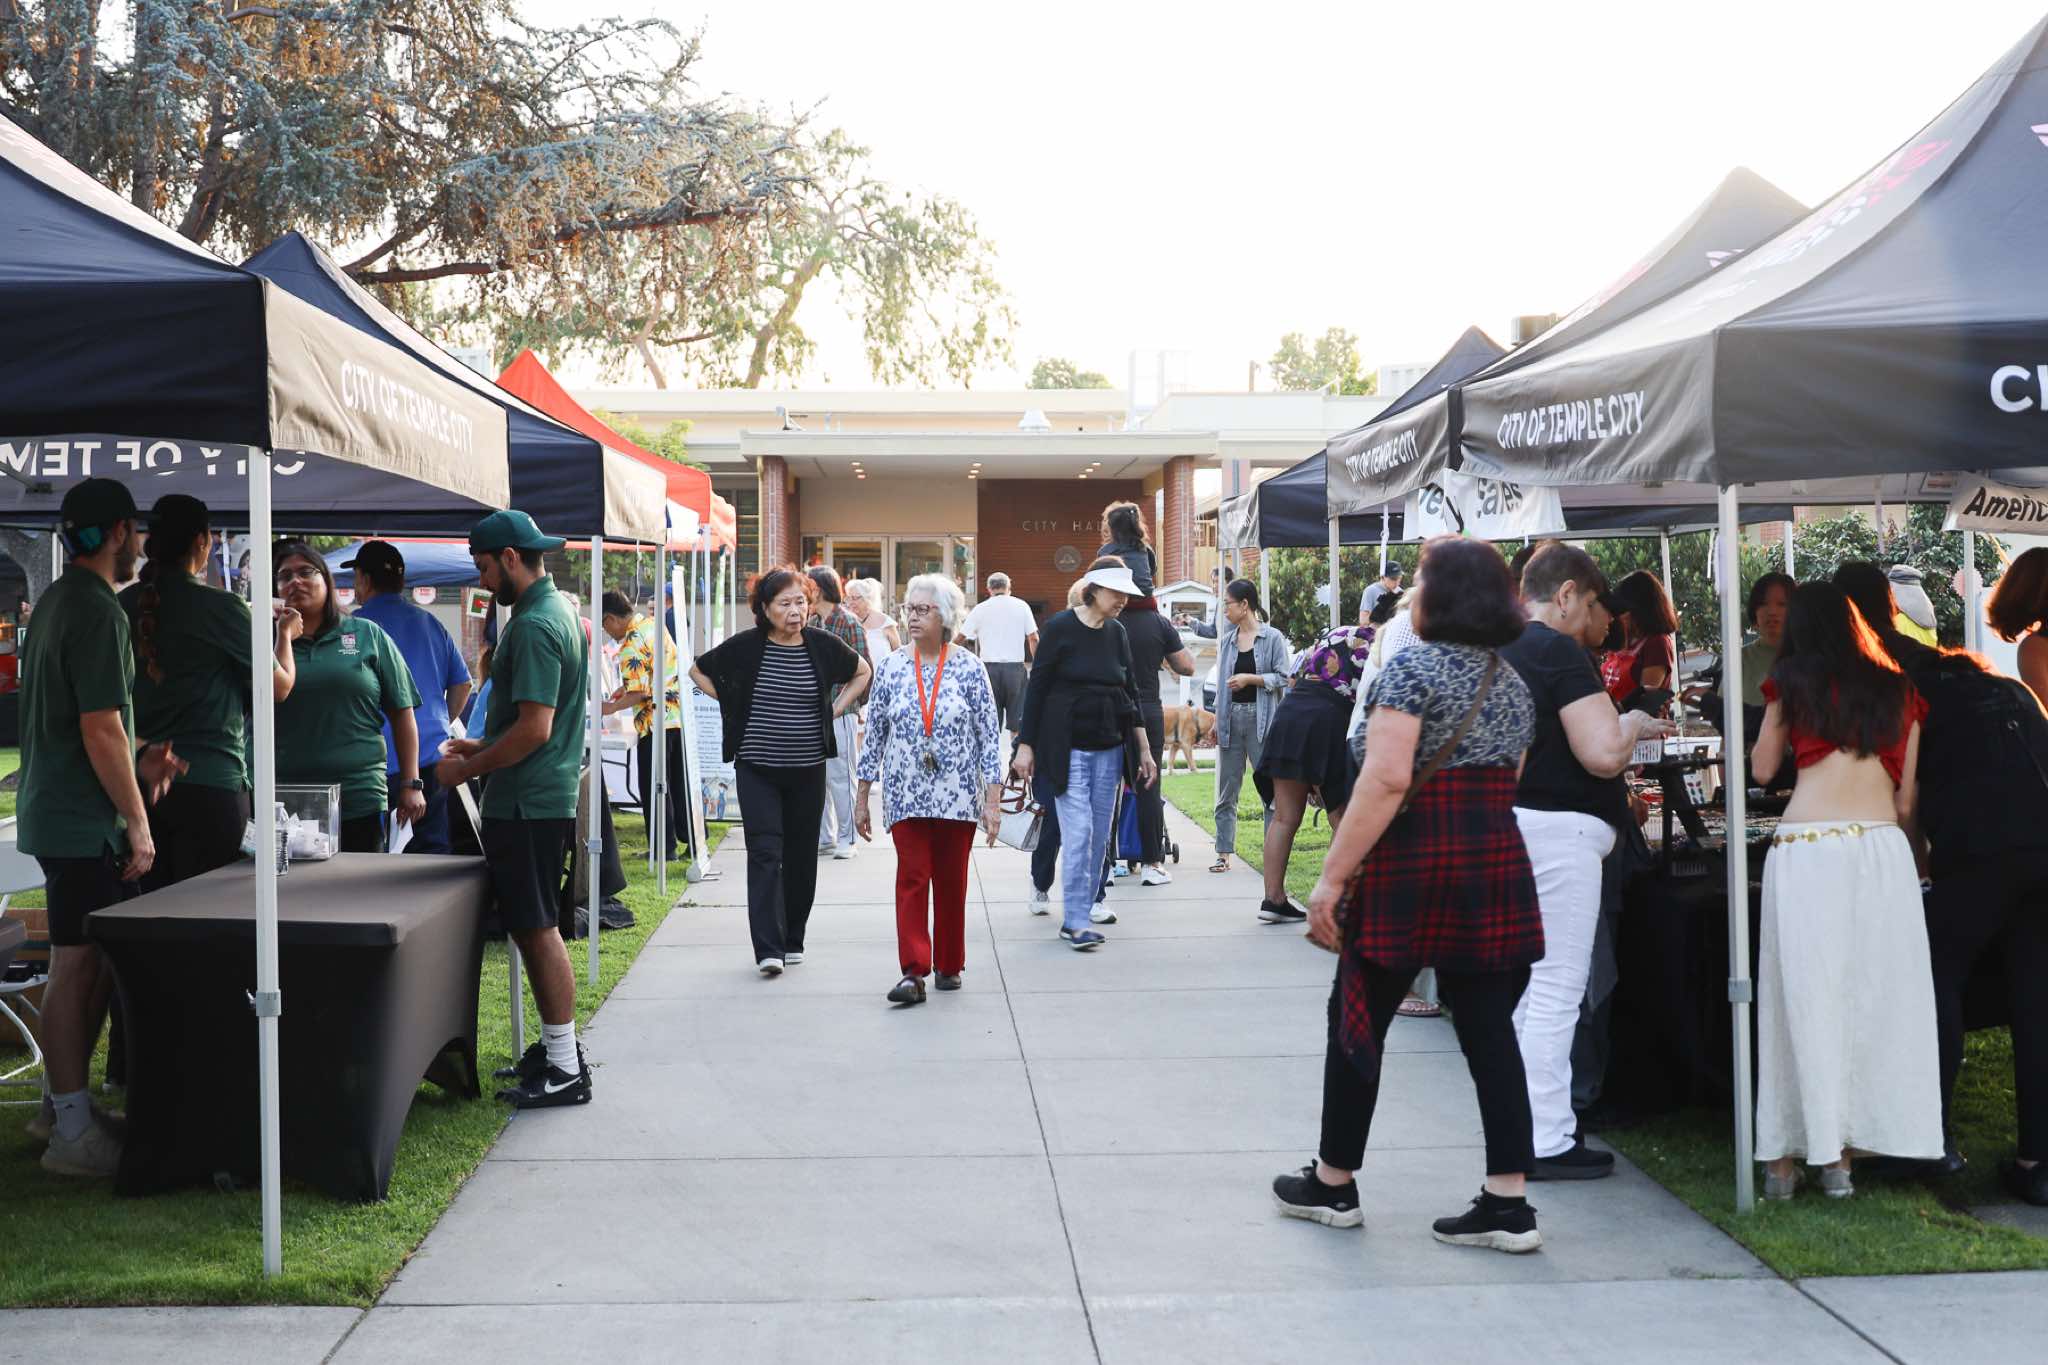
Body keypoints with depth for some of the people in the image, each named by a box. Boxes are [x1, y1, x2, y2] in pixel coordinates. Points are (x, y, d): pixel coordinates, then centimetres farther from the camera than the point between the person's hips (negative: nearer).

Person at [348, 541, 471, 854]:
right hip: (432, 755, 5)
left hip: (379, 759, -5)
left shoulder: (357, 625, -5)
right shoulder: (431, 623, 12)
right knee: (434, 848, 7)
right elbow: (462, 684, 15)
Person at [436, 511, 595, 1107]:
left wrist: (466, 769, -13)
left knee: (537, 930, -5)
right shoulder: (560, 610, 15)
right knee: (535, 929, 17)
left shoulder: (534, 627, -18)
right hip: (549, 795, 10)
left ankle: (565, 1069, 0)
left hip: (528, 803, -10)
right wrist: (483, 746, 18)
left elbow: (535, 728, -23)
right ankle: (557, 1047, 25)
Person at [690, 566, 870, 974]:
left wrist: (835, 710, 7)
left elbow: (862, 672, 18)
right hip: (757, 769, -2)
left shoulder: (823, 645, -1)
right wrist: (733, 704, 3)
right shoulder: (744, 647, -5)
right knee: (764, 853, -10)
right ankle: (768, 949, -15)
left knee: (801, 857, 8)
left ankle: (792, 940, 22)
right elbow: (698, 670, 11)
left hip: (808, 771, 2)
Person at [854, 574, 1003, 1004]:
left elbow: (990, 735, -1)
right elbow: (874, 734, 8)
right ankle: (913, 972, -11)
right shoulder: (891, 668, 4)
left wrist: (993, 800, -6)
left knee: (951, 881, 7)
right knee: (911, 877, -9)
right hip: (906, 795, 1)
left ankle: (948, 965, 22)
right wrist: (862, 799, 8)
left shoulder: (969, 669, -2)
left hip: (958, 794, -1)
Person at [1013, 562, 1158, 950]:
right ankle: (1074, 922, -7)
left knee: (1099, 837, 6)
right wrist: (1026, 745, -8)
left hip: (1109, 748, 6)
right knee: (1078, 833, -12)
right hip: (1068, 747, -6)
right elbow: (1037, 687, -5)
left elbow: (1130, 692, 15)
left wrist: (1144, 749, 13)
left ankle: (1079, 916, 14)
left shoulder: (1117, 633, 9)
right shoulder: (1060, 628, -7)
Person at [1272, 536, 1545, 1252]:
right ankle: (1508, 1204, 5)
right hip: (1496, 866, 7)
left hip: (1409, 868, -6)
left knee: (1358, 1020, 8)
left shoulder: (1412, 667, -11)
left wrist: (1332, 876, -19)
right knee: (1489, 1029, 6)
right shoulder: (1512, 683, 13)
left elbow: (1387, 777, -20)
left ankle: (1333, 1184, 20)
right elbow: (1506, 784, 15)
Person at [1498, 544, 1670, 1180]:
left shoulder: (1496, 651, 13)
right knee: (1556, 990, -4)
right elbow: (1604, 753, -21)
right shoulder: (1560, 652, -14)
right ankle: (1545, 1142, 0)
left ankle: (1522, 1124, 24)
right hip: (1557, 830, -9)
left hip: (1506, 821, 9)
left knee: (1523, 985, 16)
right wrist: (1633, 724, 0)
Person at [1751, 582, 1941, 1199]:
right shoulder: (1896, 691, 16)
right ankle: (1840, 1155, 10)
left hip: (1805, 851, -2)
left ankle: (1785, 1158, 6)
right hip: (1882, 849, 2)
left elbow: (1762, 769, 19)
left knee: (1804, 998, 1)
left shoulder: (1792, 682, 10)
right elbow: (1906, 798, 15)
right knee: (1877, 997, 7)